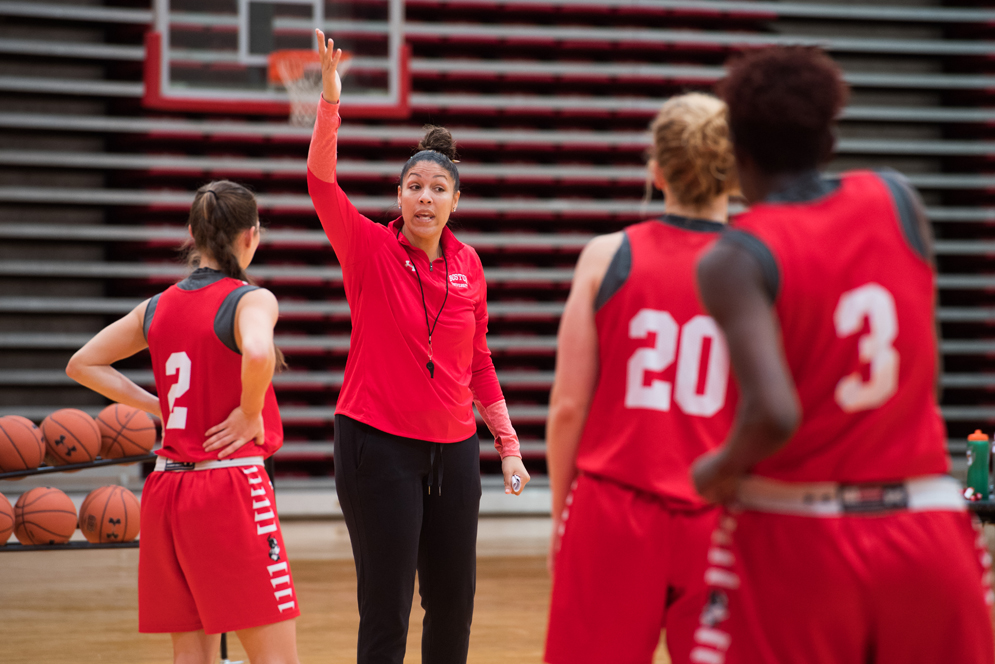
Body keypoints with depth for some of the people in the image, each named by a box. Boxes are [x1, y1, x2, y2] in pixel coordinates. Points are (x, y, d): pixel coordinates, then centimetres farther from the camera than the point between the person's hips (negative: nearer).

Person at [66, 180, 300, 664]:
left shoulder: (158, 307, 11)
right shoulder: (250, 299, -8)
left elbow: (82, 364, 18)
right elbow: (257, 354, -31)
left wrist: (159, 407, 14)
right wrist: (249, 414, -13)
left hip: (167, 486, 7)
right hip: (231, 482, -7)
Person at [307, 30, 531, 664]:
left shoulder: (468, 265, 6)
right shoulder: (370, 249, -5)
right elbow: (322, 183, -21)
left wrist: (509, 444, 13)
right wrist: (331, 98, -31)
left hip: (453, 449, 4)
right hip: (378, 445, -4)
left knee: (454, 605, 9)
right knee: (386, 612, -4)